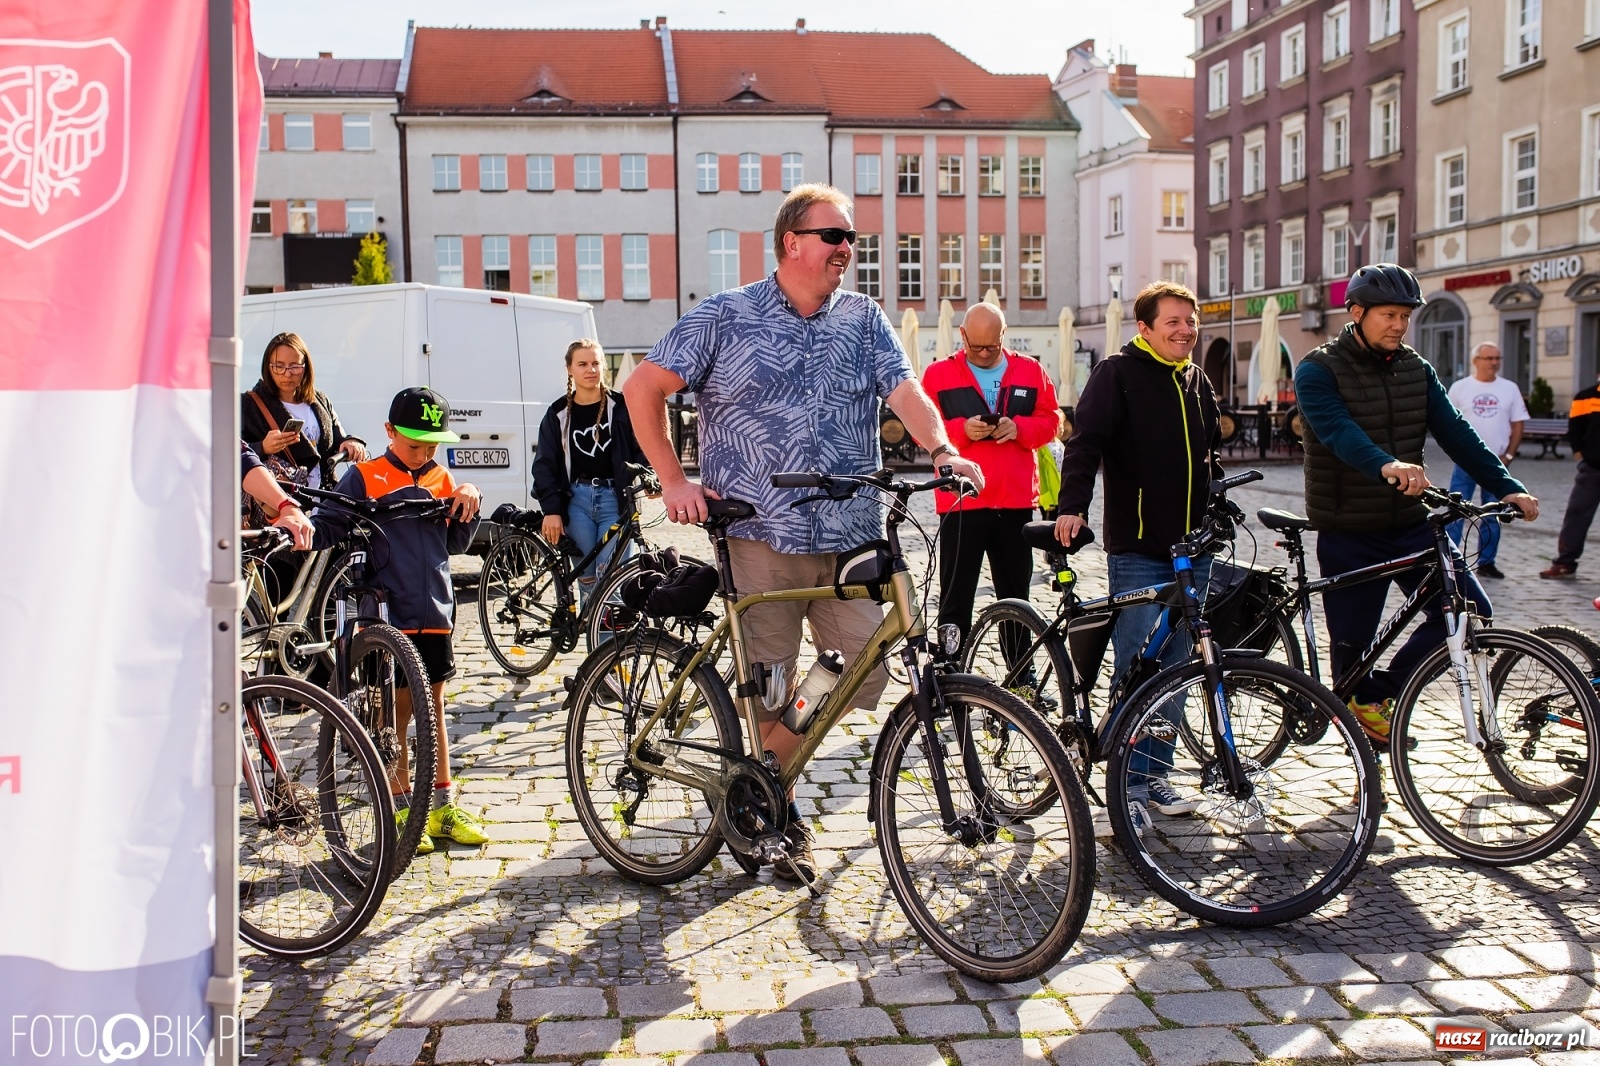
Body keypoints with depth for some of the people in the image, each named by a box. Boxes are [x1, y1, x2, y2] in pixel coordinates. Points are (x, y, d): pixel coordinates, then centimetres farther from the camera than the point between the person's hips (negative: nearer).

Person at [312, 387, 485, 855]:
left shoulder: (442, 480, 13)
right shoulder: (364, 477, -1)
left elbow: (455, 543, 13)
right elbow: (331, 527, -5)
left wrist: (471, 503, -2)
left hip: (433, 610, 4)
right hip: (387, 611, -4)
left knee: (432, 706, 11)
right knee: (397, 707, 2)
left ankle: (442, 807, 19)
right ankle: (401, 810, 13)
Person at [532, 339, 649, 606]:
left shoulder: (620, 407, 5)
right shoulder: (558, 414, 8)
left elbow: (642, 449, 6)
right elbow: (545, 465, 6)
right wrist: (551, 510, -4)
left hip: (616, 498, -2)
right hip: (577, 501, 2)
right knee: (587, 578, 2)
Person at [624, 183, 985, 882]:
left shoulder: (863, 318, 11)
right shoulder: (727, 317, 2)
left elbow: (904, 391, -1)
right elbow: (643, 388, 3)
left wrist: (943, 451, -21)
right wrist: (674, 480, -4)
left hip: (850, 536, 3)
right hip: (761, 535, -3)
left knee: (866, 672, -3)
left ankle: (762, 774, 19)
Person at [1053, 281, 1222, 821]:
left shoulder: (1197, 381, 16)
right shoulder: (1117, 373, -4)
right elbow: (1085, 441, -15)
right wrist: (1072, 506, -28)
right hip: (1138, 552, -6)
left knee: (1175, 667, 10)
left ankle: (1157, 773, 20)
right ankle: (1130, 783, 2)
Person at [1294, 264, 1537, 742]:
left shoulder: (1415, 369, 8)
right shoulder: (1319, 371, -9)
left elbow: (1454, 432, 0)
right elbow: (1338, 430, -27)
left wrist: (1506, 486, -13)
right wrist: (1385, 465, -46)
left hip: (1409, 524, 5)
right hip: (1348, 534, -5)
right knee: (1352, 640, 3)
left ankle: (1384, 689, 10)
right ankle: (1360, 702, 33)